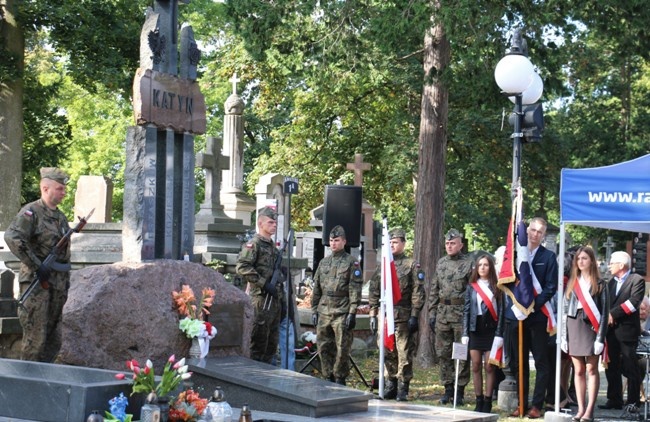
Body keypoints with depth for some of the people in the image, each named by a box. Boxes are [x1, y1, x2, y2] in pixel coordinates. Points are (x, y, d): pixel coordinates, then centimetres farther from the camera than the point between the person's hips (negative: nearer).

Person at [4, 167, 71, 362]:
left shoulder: (61, 217, 16)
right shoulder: (31, 212, -9)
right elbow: (12, 238, -24)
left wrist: (66, 281, 17)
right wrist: (36, 266, -23)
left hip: (58, 282, 8)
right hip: (37, 281, -8)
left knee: (54, 340, 10)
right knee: (35, 338, -7)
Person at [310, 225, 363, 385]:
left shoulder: (351, 263, -1)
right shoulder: (323, 262, 15)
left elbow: (355, 290, -7)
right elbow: (316, 289, 18)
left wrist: (352, 313, -13)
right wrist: (314, 310, 12)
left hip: (342, 313, -5)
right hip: (324, 312, 5)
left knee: (342, 349, -3)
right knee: (324, 348, 7)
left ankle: (340, 379, 6)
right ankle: (328, 378, 16)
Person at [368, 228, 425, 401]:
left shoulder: (412, 265, 1)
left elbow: (418, 292, -4)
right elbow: (373, 291, 16)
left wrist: (414, 315, -10)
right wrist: (373, 314, 10)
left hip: (403, 316, -5)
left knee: (404, 353, -3)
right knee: (387, 352, 8)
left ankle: (403, 388, 3)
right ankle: (391, 385, 18)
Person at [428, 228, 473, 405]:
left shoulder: (468, 264, -4)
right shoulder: (441, 263, 12)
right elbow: (434, 290, 15)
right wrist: (432, 313, 9)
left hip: (461, 313, -5)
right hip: (442, 314, 5)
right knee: (443, 353, 7)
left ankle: (460, 391, 6)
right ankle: (448, 388, 15)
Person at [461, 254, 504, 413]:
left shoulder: (496, 288, 3)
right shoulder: (471, 287, 9)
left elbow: (501, 311, -1)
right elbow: (466, 310, 7)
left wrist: (499, 334, -9)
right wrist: (465, 333, -1)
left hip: (491, 329, -2)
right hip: (475, 330, 2)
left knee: (489, 366, -2)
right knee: (476, 366, 3)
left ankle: (488, 402, 2)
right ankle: (479, 402, 8)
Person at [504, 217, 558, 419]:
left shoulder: (548, 257, 2)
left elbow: (551, 287, -3)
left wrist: (534, 304, -15)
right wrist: (513, 302, -5)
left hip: (538, 315, -3)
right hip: (515, 313, 3)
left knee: (541, 362, -1)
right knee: (517, 362, 7)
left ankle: (537, 405, 2)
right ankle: (521, 403, 15)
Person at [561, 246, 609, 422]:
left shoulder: (599, 284, 1)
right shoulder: (572, 283, 12)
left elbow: (604, 312, -3)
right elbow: (565, 310, 11)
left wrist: (600, 337, -11)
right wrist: (564, 336, 5)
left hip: (591, 327, -4)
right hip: (574, 328, 4)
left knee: (591, 369, -4)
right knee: (578, 371, 4)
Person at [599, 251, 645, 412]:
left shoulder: (636, 280, -3)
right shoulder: (612, 282, 20)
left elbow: (634, 302, -15)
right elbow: (606, 302, 14)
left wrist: (613, 314, -16)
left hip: (627, 330, -7)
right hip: (611, 330, 7)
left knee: (630, 368, -3)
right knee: (612, 368, 9)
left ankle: (634, 402, 3)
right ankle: (614, 400, 16)